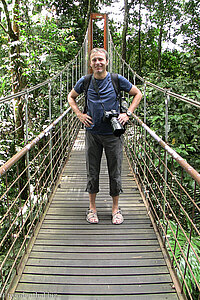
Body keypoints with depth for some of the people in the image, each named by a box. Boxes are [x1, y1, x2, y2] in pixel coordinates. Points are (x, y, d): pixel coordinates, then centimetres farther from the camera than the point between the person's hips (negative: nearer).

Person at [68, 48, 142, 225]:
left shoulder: (117, 80, -2)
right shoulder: (85, 82, 1)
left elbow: (138, 94, 10)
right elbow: (71, 97, 19)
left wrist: (128, 114, -1)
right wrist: (80, 114, 4)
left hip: (113, 133, -1)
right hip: (92, 133, 1)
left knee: (115, 172, 6)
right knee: (92, 172, 8)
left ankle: (116, 208, 24)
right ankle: (92, 208, 25)